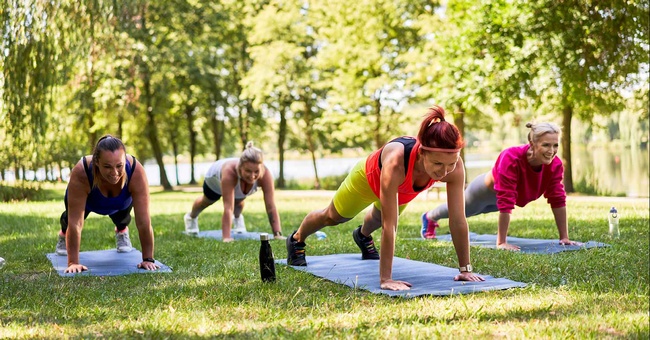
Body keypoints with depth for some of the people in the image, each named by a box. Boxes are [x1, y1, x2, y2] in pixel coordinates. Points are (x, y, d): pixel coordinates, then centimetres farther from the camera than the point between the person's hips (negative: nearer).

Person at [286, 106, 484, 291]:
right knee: (332, 217, 24)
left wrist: (465, 269, -30)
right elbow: (389, 225, -49)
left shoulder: (455, 167, -41)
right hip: (370, 177, -4)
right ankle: (296, 240, 54)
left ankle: (363, 236, 72)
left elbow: (458, 220, -33)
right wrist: (385, 279, -48)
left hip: (403, 191, 4)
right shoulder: (395, 162, -52)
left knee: (379, 217, 36)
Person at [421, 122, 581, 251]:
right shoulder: (511, 159, -48)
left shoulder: (555, 164, -31)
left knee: (480, 211, 37)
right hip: (487, 190, -6)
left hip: (509, 195, 6)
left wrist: (564, 237, -20)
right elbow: (505, 204, -46)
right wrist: (501, 242, -44)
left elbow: (558, 200, -22)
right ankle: (429, 218, 60)